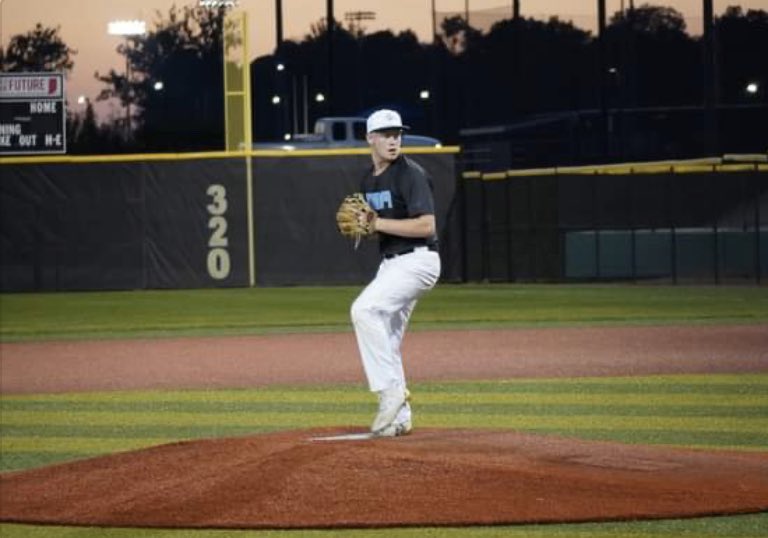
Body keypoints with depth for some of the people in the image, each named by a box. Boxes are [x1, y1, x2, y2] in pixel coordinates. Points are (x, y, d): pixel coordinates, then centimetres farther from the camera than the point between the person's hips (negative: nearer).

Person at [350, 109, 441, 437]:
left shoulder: (411, 175, -13)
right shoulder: (369, 181, 13)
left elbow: (426, 225, -20)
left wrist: (378, 223, -21)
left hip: (416, 260, -9)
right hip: (390, 263, 9)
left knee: (364, 309, -25)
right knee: (386, 341, 10)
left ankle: (391, 389, -22)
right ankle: (399, 417, 18)